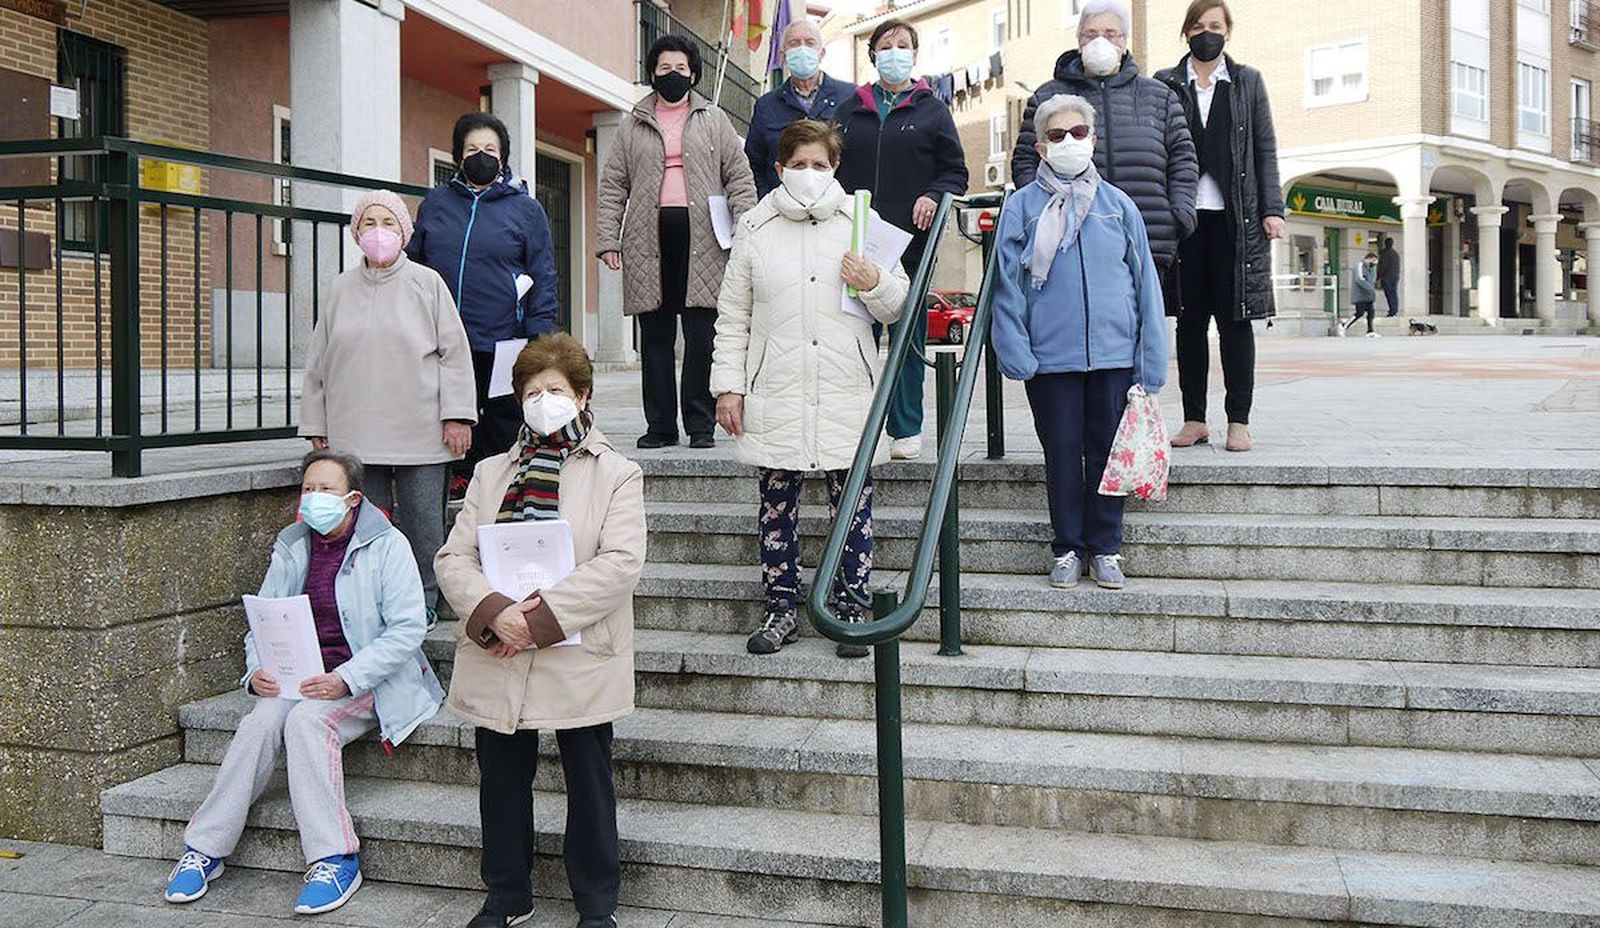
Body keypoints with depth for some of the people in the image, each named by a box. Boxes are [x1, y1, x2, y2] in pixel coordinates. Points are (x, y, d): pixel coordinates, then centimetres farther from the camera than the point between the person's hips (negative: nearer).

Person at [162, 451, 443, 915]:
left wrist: (345, 679, -20)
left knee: (306, 719, -31)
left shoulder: (387, 545, -5)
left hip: (366, 681, -4)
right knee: (261, 720, -25)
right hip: (298, 679, 4)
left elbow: (407, 629, -11)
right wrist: (256, 672, -7)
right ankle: (204, 848, -13)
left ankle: (335, 859, -26)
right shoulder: (291, 547, 11)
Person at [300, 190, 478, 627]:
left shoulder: (427, 283, 3)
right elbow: (318, 361, 16)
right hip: (356, 434, 3)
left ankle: (423, 603, 14)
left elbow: (454, 352, 1)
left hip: (420, 433, -2)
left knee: (423, 521, 1)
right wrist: (316, 424, 13)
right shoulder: (342, 288, 12)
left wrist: (456, 415, -5)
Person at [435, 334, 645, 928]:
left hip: (579, 662, -3)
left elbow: (620, 563, -12)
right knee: (501, 782, 13)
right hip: (497, 662, 4)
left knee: (589, 785, 7)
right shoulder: (491, 473, 13)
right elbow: (453, 558, 5)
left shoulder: (616, 475, 1)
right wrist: (494, 613, -15)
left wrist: (540, 617, -18)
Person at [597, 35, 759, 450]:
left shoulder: (715, 121, 14)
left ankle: (701, 425, 3)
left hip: (702, 239, -1)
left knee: (702, 335, -4)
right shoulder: (632, 125, 16)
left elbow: (740, 178, 10)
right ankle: (660, 425, 8)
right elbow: (613, 186, 13)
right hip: (649, 241, 1)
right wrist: (608, 238, 2)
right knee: (654, 337, 2)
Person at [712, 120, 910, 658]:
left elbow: (898, 307, 11)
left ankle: (851, 609, 16)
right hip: (775, 395, 1)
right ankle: (782, 608, 20)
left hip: (848, 393, 0)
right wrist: (728, 385, 4)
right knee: (776, 506, 8)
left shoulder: (860, 223, 7)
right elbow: (733, 316, 10)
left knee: (853, 506, 4)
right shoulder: (755, 228, 8)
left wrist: (876, 284, -11)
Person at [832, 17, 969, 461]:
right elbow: (831, 167, 15)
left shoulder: (932, 110, 11)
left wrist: (933, 195, -12)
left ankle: (906, 428, 9)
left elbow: (956, 171, 8)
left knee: (908, 335, 1)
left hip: (910, 240, -2)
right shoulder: (850, 110, 16)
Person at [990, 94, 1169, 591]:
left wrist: (1152, 362, 3)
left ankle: (1105, 549, 19)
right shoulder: (1022, 207, 3)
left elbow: (1145, 282, 7)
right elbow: (1007, 283, 0)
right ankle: (1067, 548, 19)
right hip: (1050, 357, -1)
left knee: (1107, 452, 7)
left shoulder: (1118, 205, 7)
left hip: (1113, 352, 1)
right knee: (1062, 453, 6)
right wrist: (1014, 352, -10)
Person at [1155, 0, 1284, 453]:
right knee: (1188, 318, 3)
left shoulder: (1248, 81, 12)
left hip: (1235, 216, 0)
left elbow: (1265, 150, 9)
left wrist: (1272, 209, 0)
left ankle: (1239, 421, 4)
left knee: (1235, 317, 0)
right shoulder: (1165, 84, 9)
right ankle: (1194, 419, 10)